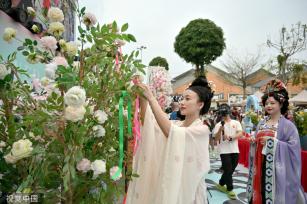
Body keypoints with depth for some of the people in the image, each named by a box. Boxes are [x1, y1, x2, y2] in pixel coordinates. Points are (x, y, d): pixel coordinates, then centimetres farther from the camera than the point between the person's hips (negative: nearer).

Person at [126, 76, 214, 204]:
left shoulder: (202, 130, -15)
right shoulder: (176, 124, 3)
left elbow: (170, 132, -31)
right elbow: (147, 123, -10)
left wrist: (151, 98, -31)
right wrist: (143, 99, -23)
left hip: (186, 186, -5)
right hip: (168, 183, 5)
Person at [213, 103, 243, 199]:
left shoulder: (236, 123, 5)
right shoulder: (218, 125, -2)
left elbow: (240, 134, -8)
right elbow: (216, 138, -9)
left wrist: (231, 137, -24)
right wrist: (220, 129, -25)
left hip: (235, 150, 3)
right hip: (224, 151, -3)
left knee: (231, 169, 13)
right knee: (228, 170, -3)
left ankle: (221, 184, 32)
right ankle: (230, 189, 13)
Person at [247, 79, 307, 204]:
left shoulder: (288, 125, -8)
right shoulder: (261, 124, 9)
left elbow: (294, 147, -14)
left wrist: (272, 142, -19)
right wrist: (254, 142, -5)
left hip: (277, 169, -5)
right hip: (261, 167, 5)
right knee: (259, 194, 12)